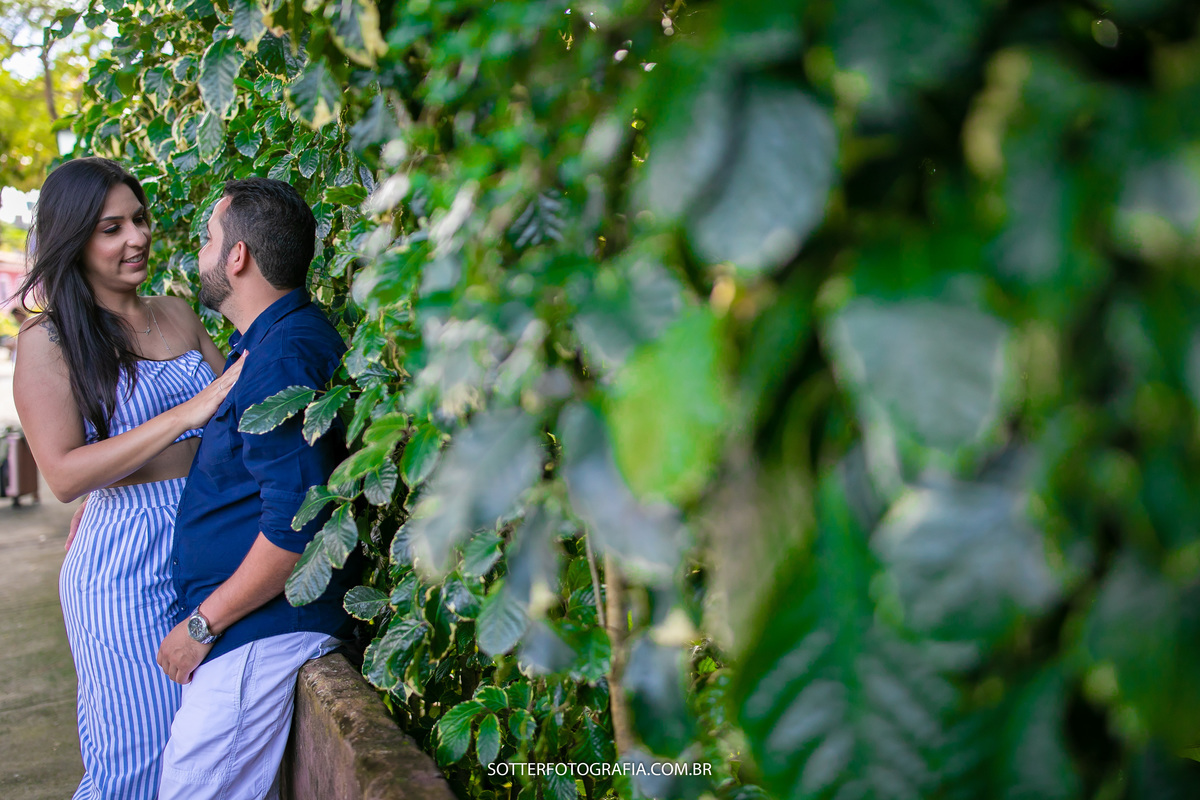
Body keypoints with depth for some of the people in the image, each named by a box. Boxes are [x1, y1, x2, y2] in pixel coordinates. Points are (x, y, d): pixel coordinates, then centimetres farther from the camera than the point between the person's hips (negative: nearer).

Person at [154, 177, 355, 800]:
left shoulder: (286, 358, -19)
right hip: (243, 628, 10)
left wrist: (203, 625, -17)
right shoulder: (258, 347, 17)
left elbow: (295, 526, -26)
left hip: (261, 633, -10)